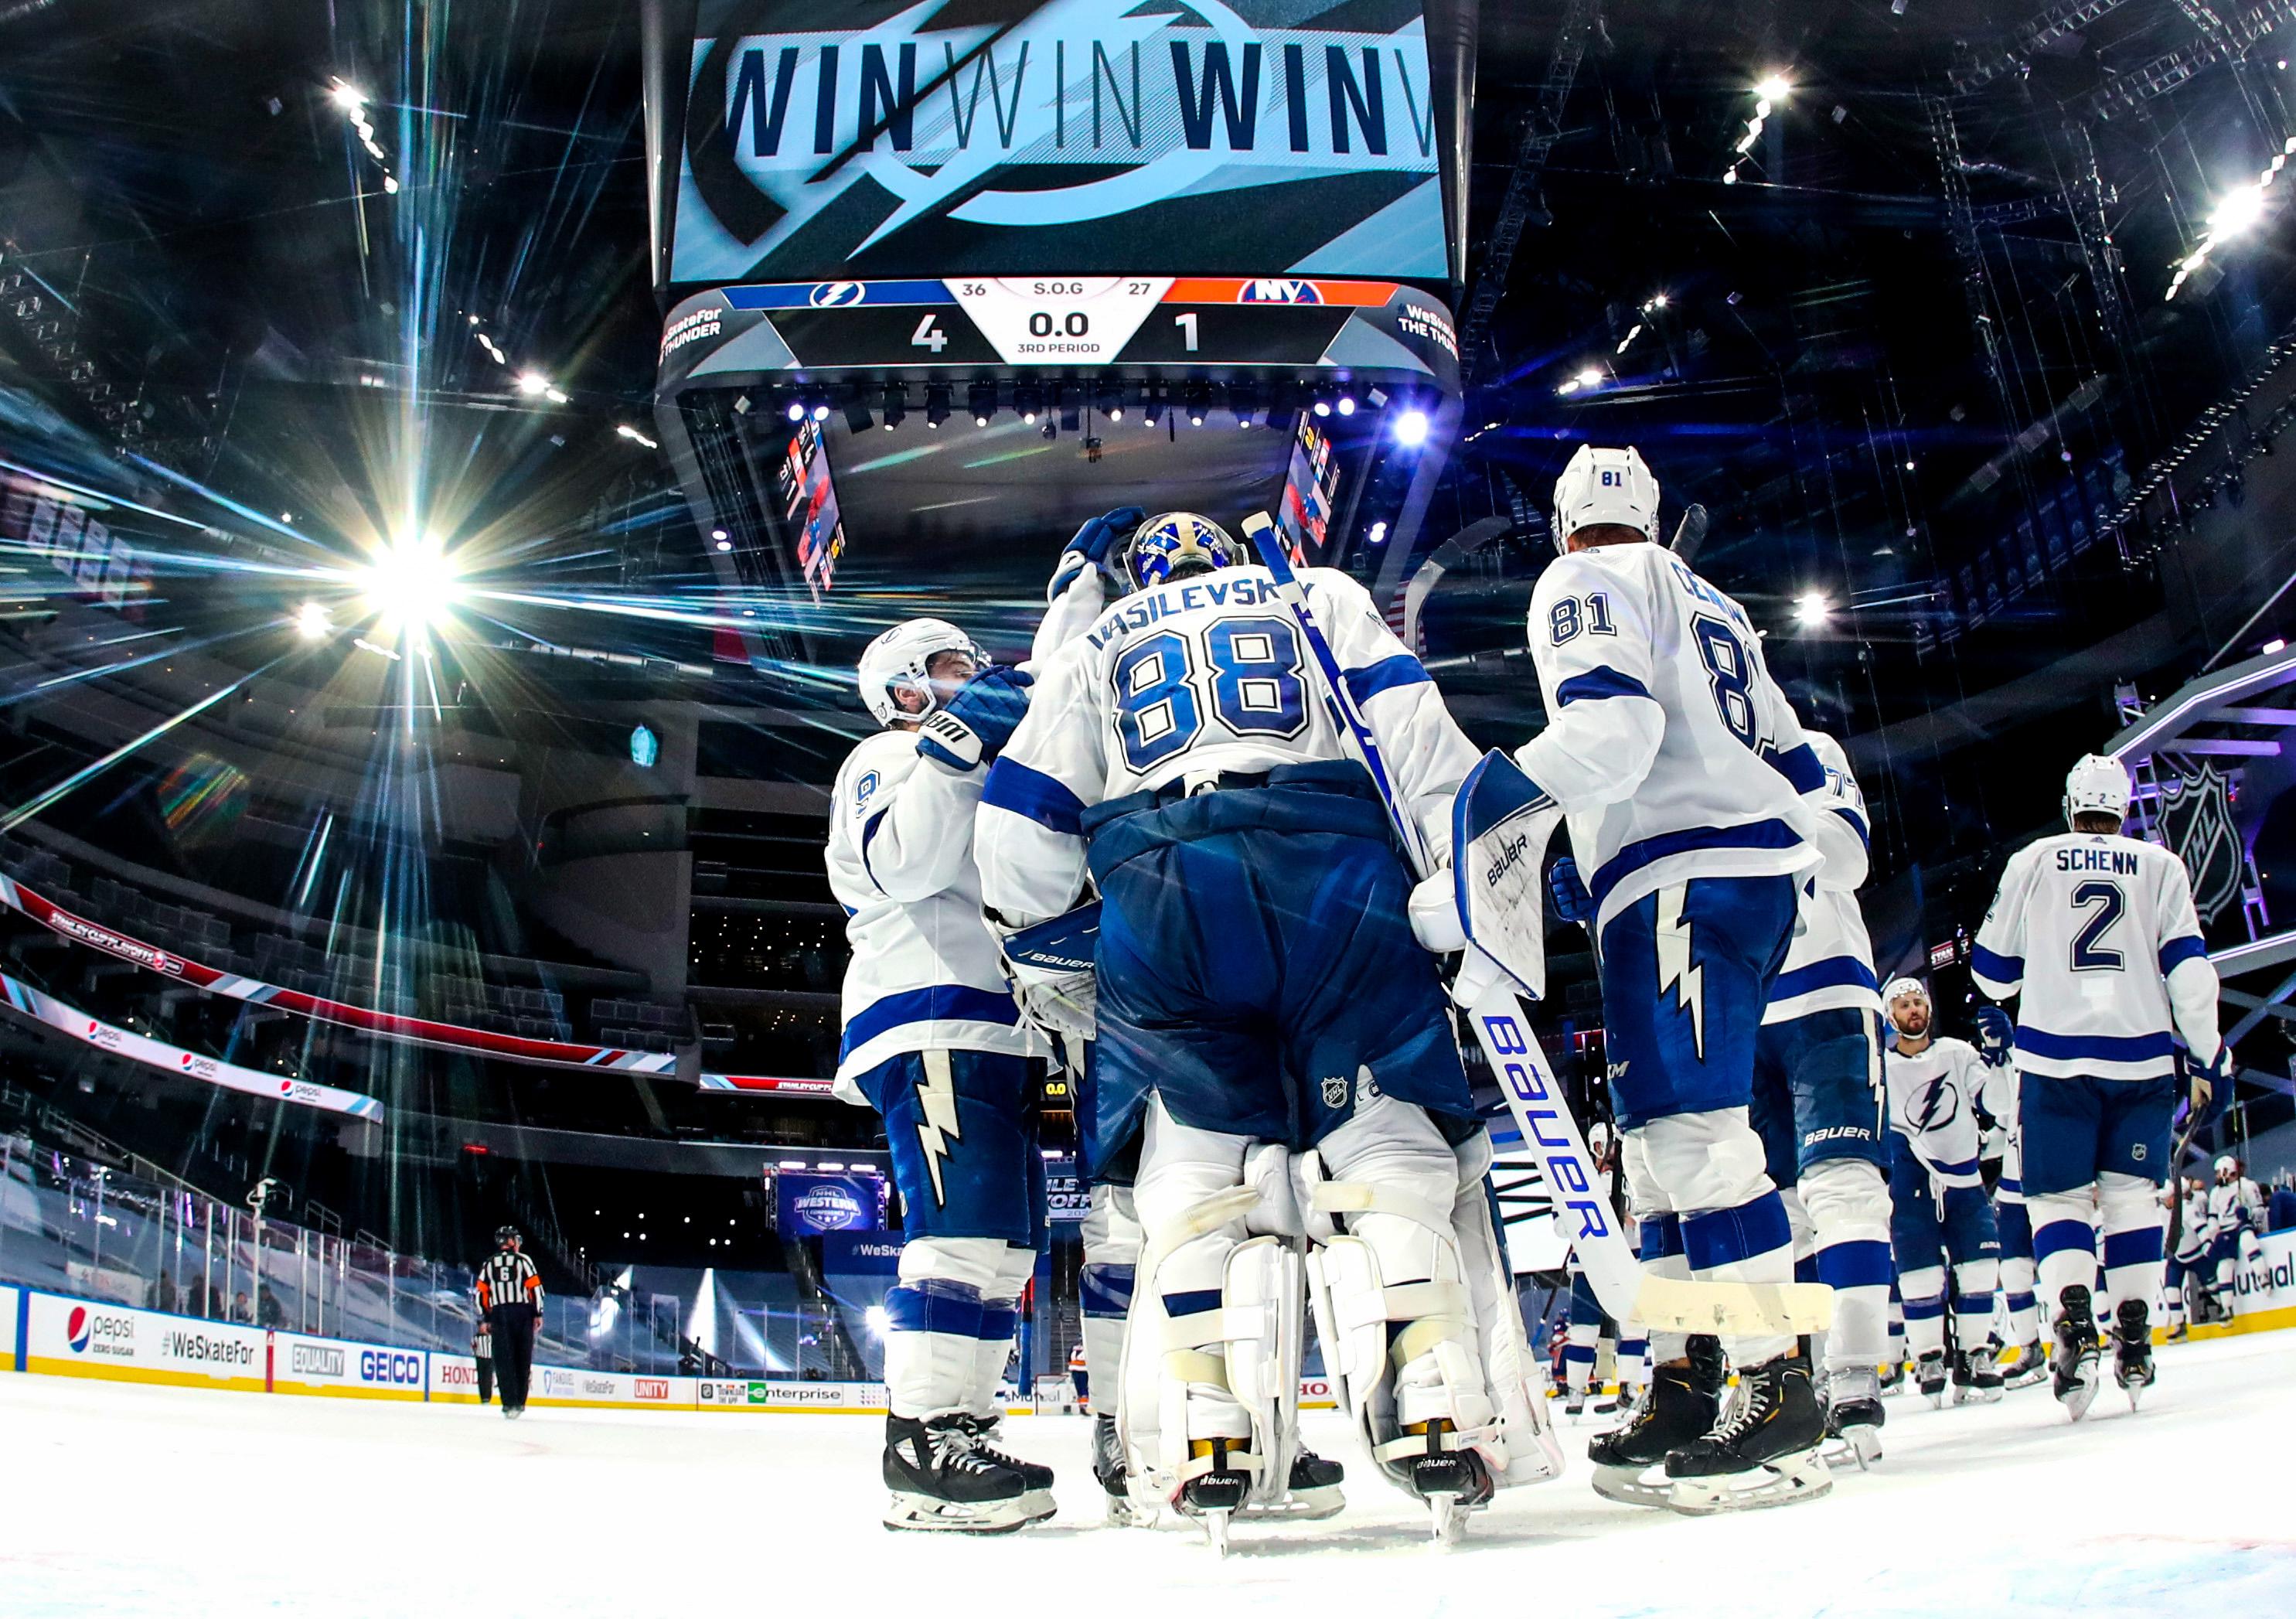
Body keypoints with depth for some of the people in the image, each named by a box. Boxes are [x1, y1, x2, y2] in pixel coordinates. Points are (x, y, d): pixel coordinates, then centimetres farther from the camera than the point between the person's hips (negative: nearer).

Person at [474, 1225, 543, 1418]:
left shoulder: (488, 1264, 11)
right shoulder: (522, 1260, 2)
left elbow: (481, 1293, 8)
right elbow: (535, 1287, -4)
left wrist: (485, 1319, 13)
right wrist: (538, 1313, 2)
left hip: (499, 1314, 2)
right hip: (522, 1313, -2)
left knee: (504, 1359, -1)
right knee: (522, 1358, 7)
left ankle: (510, 1403, -11)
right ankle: (519, 1402, 7)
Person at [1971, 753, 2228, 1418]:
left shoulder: (2033, 861, 6)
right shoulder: (2160, 866, 7)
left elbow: (1992, 969, 10)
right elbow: (2187, 967, -1)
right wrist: (2209, 1059, 4)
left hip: (2055, 1057, -1)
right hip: (2142, 1057, 1)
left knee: (2059, 1197, 3)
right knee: (2132, 1195, 10)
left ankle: (2074, 1322, -17)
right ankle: (2134, 1339, 5)